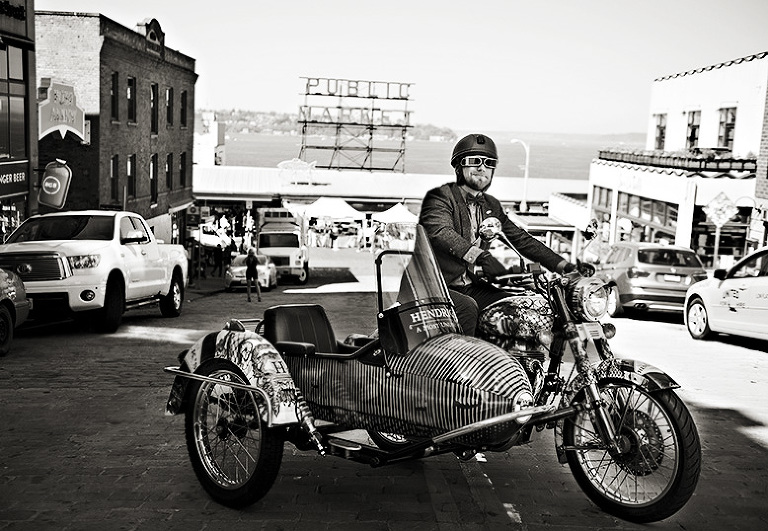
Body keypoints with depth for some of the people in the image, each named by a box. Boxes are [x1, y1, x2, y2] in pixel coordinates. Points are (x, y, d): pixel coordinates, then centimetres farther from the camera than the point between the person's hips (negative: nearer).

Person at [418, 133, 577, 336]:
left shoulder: (491, 205, 16)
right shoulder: (440, 197, -7)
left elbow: (520, 238, 16)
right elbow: (442, 232, -26)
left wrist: (563, 265, 5)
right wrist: (481, 256, -42)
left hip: (472, 286, 7)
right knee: (467, 307, -33)